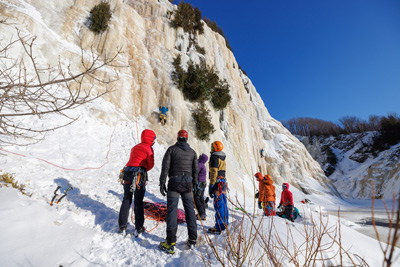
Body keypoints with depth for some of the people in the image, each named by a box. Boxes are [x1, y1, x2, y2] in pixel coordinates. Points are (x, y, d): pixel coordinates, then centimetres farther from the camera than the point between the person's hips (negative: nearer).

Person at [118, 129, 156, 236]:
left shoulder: (135, 147, 21)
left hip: (127, 172, 6)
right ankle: (138, 228, 10)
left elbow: (133, 161, 19)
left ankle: (122, 226, 22)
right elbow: (150, 164, -2)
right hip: (139, 175, -6)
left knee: (126, 200, 14)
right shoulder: (148, 148, -1)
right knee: (138, 201, 2)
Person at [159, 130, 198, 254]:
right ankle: (192, 240, 18)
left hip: (174, 182, -2)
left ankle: (171, 243, 2)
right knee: (190, 210, 10)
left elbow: (165, 166, -6)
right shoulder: (192, 152, 9)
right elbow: (195, 170, 9)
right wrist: (194, 184, 18)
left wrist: (162, 183, -3)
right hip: (187, 183, 3)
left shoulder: (171, 149, 1)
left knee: (172, 210, 0)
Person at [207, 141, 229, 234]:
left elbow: (213, 173, -18)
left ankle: (219, 227, 0)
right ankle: (225, 223, 26)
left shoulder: (214, 157, -12)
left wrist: (211, 186, -16)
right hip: (223, 182, 10)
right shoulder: (222, 158, 16)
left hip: (217, 183, -9)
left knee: (218, 205, -6)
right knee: (223, 204, 15)